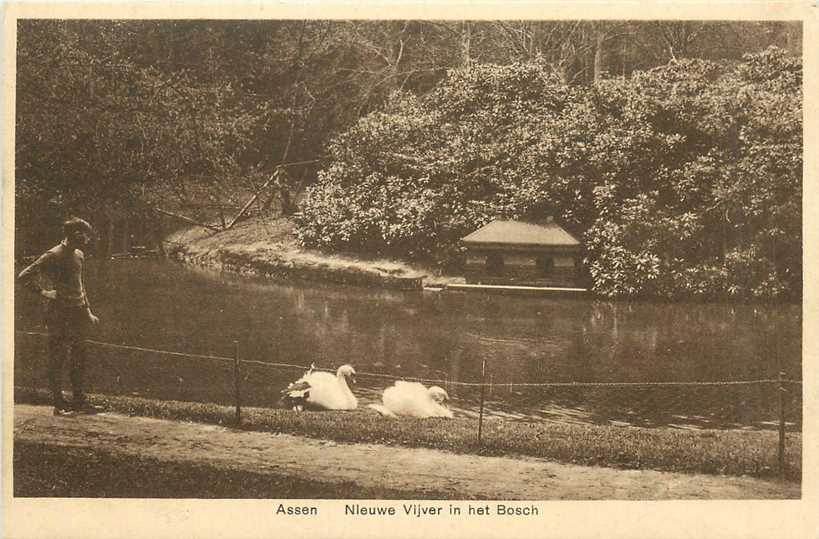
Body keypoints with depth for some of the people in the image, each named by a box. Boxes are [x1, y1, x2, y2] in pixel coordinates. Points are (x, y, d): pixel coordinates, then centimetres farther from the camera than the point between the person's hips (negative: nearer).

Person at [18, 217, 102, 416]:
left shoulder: (79, 255, 12)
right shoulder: (53, 256, -13)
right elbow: (24, 276, -16)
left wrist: (88, 312, 23)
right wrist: (43, 292, -10)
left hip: (77, 312, 8)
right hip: (59, 313, -8)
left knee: (79, 358, 11)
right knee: (57, 358, 0)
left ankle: (78, 401, 20)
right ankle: (59, 403, 6)